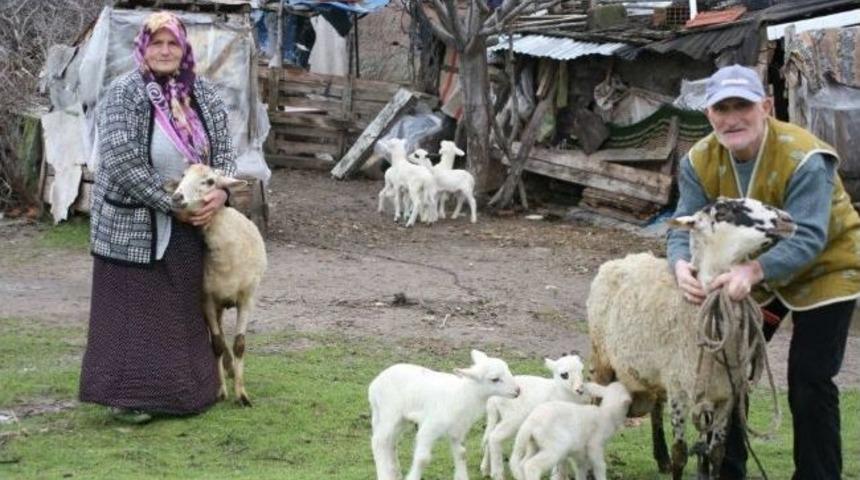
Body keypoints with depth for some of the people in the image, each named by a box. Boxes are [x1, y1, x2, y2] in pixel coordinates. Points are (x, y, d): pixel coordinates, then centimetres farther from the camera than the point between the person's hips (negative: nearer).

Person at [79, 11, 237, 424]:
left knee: (183, 309, 12)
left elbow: (224, 151, 6)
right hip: (135, 225, -5)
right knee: (134, 310, 1)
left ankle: (181, 390, 24)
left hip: (188, 225, 5)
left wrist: (220, 193, -14)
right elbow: (123, 162, -19)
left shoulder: (203, 95, 4)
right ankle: (128, 395, 9)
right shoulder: (124, 95, -12)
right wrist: (172, 204, -18)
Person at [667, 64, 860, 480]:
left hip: (822, 270, -5)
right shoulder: (700, 162, -15)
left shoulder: (804, 159, -32)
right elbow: (686, 225, -20)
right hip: (750, 272, 6)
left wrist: (753, 271, -56)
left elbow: (807, 238, -39)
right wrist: (682, 264, -44)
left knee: (809, 383, -10)